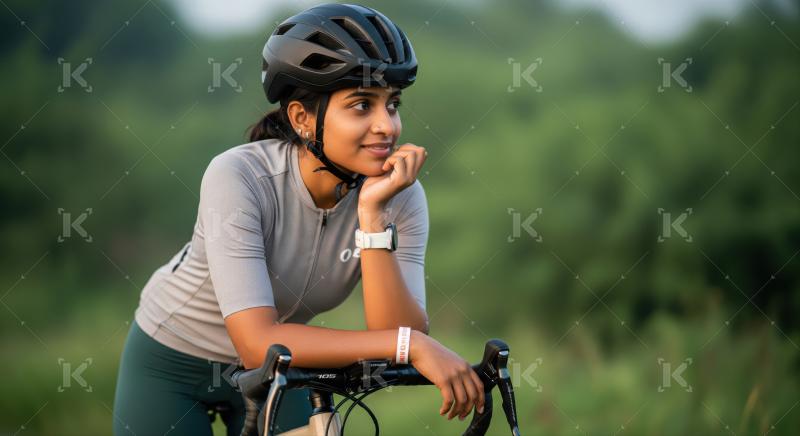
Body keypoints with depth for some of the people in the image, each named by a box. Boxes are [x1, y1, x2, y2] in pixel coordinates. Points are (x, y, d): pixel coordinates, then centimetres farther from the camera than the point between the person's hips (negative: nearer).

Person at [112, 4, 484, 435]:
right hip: (174, 361, -3)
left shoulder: (400, 196, -20)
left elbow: (397, 348, -27)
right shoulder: (239, 177, -31)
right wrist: (412, 345, -45)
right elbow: (257, 342, -39)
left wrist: (373, 215, -35)